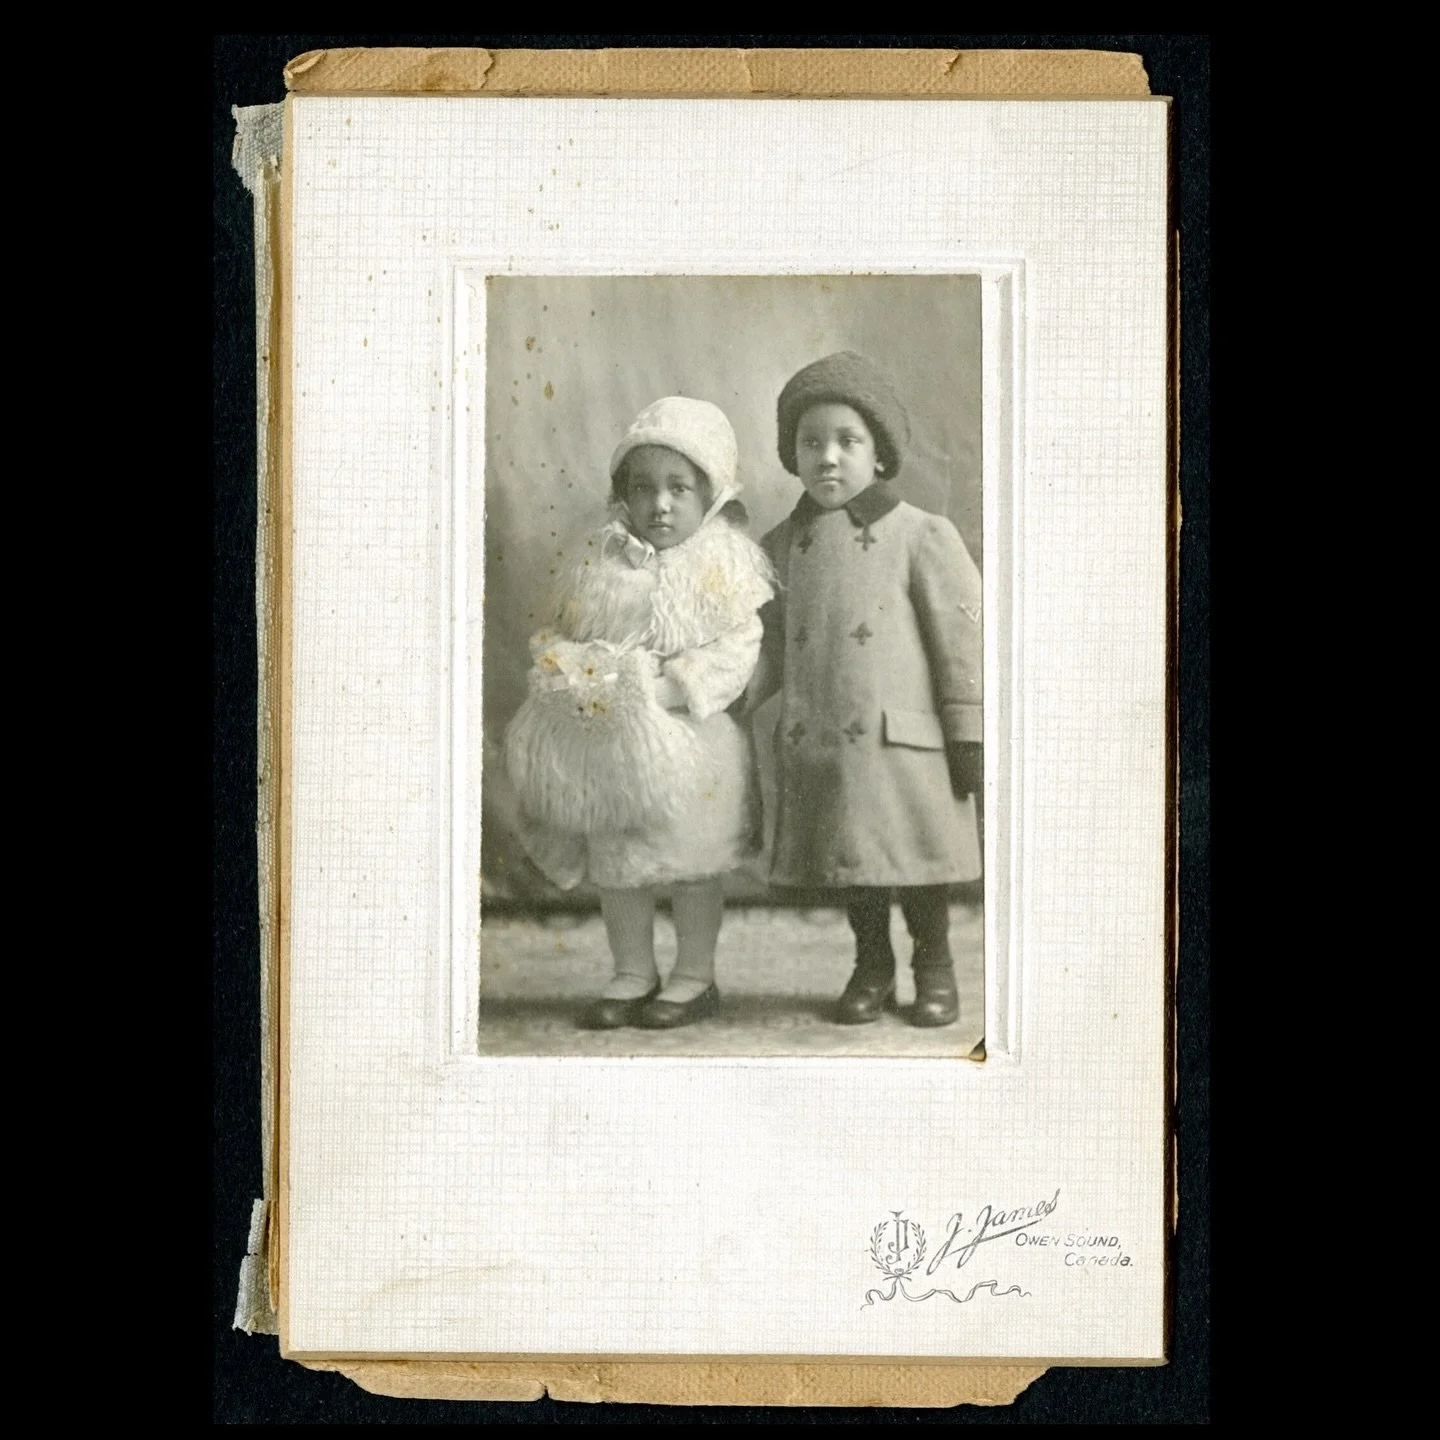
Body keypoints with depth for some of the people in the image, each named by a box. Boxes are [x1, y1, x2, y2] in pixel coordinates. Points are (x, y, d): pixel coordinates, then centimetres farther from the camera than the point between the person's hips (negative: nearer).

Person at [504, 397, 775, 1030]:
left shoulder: (725, 562, -7)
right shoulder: (600, 560, 5)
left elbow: (738, 649, -14)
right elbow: (564, 634, 9)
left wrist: (669, 687, -23)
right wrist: (579, 675, -11)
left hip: (686, 744, -4)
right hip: (607, 744, 4)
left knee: (689, 864, 8)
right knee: (614, 865, 13)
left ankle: (695, 975, 24)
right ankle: (632, 972, 28)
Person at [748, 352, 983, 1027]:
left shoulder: (920, 536, -5)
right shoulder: (781, 547, 8)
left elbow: (959, 637, -4)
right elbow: (771, 643, 12)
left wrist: (969, 735, -6)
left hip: (901, 740, -3)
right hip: (814, 746, 4)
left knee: (914, 856, 6)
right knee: (850, 866, 13)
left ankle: (934, 968, 24)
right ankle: (872, 968, 29)